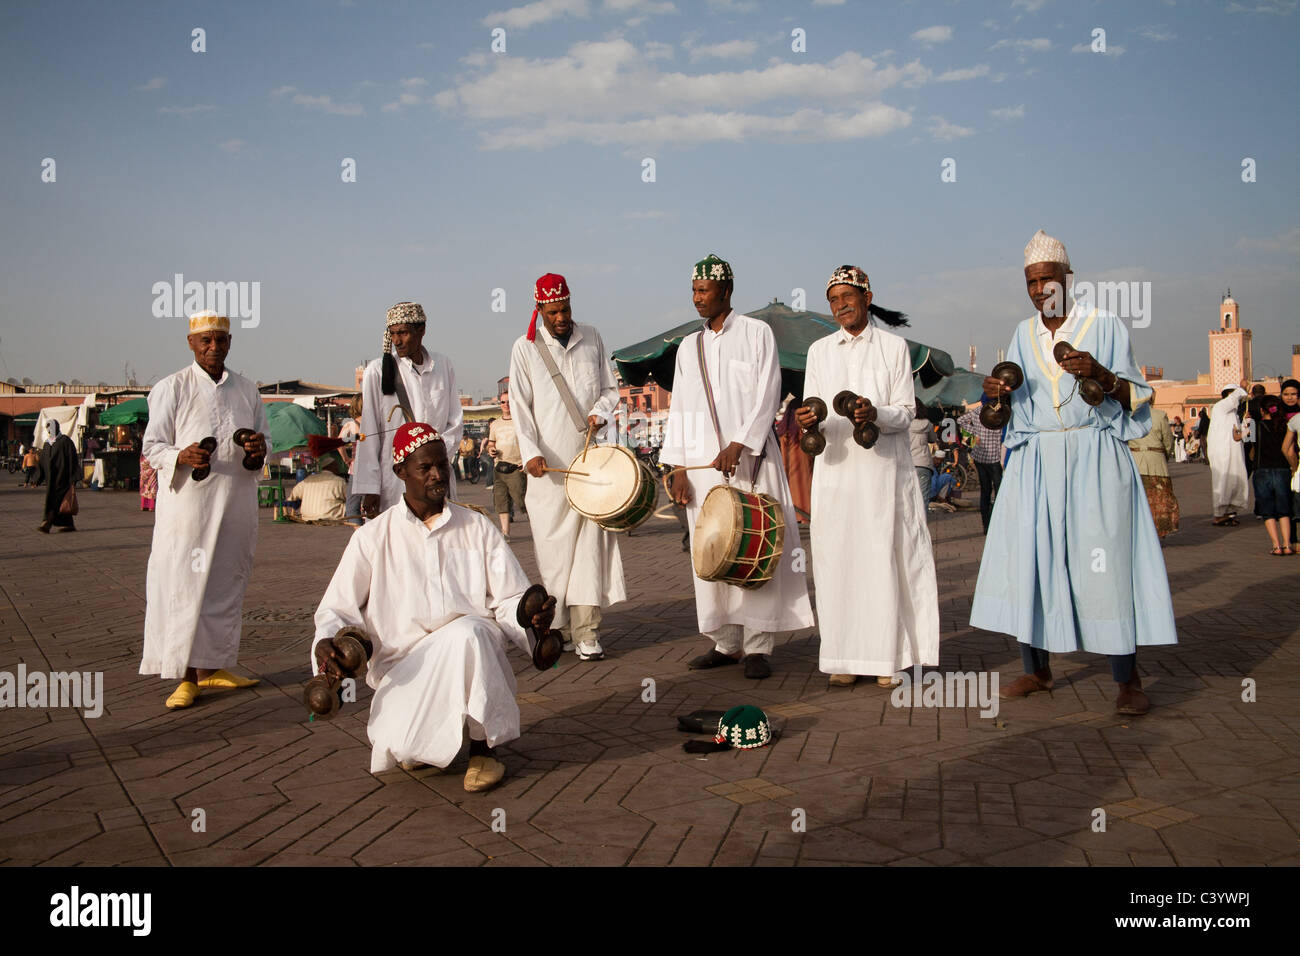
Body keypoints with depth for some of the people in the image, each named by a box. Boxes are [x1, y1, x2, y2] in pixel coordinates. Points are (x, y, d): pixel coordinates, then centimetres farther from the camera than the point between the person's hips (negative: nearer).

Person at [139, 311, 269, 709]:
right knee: (184, 585, -5)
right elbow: (151, 446, -2)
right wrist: (181, 457, -23)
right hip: (188, 502, -4)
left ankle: (211, 667, 20)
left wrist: (260, 448, -4)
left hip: (237, 503, 4)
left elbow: (264, 435, 21)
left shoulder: (247, 390, 14)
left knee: (225, 584, 9)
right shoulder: (171, 388, 1)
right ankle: (187, 677, 2)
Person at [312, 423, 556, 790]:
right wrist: (330, 643, -14)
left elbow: (510, 599, 7)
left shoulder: (477, 528, 12)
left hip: (472, 654, 1)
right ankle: (421, 728, 13)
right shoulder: (373, 537, 8)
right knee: (401, 747, -28)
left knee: (467, 631, -36)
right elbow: (338, 608, 8)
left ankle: (483, 748, -14)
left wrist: (533, 616, -16)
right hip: (405, 668, -1)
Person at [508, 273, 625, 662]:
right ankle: (559, 628, 10)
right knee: (553, 545, 0)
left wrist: (600, 413, -5)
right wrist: (530, 452, -13)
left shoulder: (591, 338, 11)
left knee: (591, 540, -5)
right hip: (548, 464, -1)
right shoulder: (525, 348, 4)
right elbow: (520, 405, 0)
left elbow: (610, 388, 17)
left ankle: (587, 633, -3)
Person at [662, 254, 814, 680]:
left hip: (751, 458, -4)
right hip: (703, 462, 4)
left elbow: (767, 396, -5)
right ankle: (726, 642, 11)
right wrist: (678, 467, 5)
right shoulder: (688, 347, 16)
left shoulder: (757, 333, 4)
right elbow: (680, 409, 14)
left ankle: (757, 646, -1)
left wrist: (739, 445, -16)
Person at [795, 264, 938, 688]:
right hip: (836, 468, 2)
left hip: (882, 468, -2)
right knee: (837, 560, -1)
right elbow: (812, 414, 11)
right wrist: (808, 421, -13)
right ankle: (845, 656, 7)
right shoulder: (819, 351, 14)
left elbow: (906, 411, 1)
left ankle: (887, 657, 3)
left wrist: (876, 414, -19)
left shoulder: (894, 346, 6)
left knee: (884, 557, -4)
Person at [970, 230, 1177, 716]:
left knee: (1105, 561, -9)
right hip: (1035, 464, 4)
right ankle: (1037, 669, 9)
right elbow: (1010, 410, 17)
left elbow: (1135, 398, 1)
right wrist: (995, 394, -5)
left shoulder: (1105, 326, 3)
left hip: (1094, 461, -4)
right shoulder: (1023, 335, 13)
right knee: (1028, 559, -1)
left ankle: (1127, 679, -2)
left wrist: (1101, 374, -17)